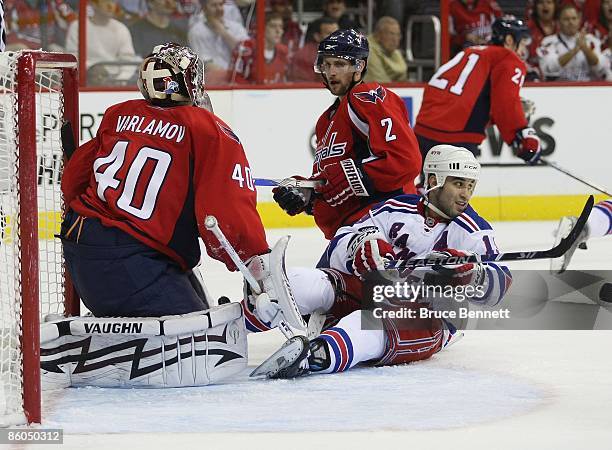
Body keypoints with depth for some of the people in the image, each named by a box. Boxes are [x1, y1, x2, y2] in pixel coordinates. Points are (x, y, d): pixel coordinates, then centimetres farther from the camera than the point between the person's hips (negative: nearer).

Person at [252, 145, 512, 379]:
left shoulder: (475, 232, 3)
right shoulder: (396, 209, 9)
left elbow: (498, 284, -8)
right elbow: (339, 246, 4)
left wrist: (467, 273, -29)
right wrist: (362, 246, -19)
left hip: (429, 315, -4)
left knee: (374, 327, -39)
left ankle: (314, 355, -66)